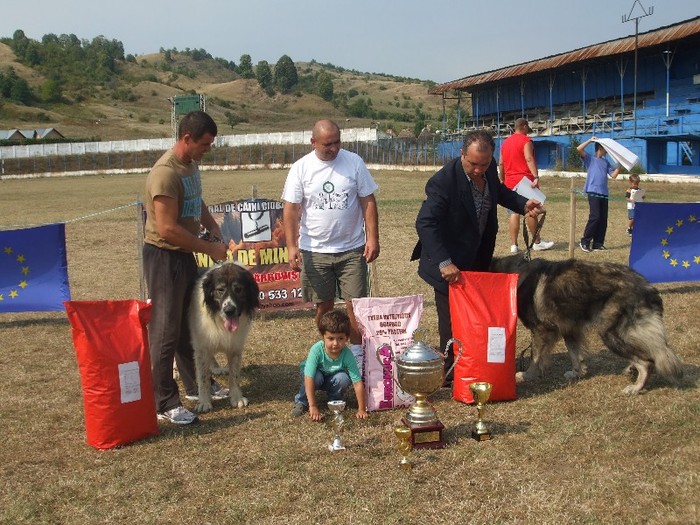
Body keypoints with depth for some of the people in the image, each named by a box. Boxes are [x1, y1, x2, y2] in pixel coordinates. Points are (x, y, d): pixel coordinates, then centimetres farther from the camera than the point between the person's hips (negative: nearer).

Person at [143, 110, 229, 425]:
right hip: (163, 257, -9)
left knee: (188, 325, 20)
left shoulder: (190, 165, 7)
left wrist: (211, 225, 7)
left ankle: (197, 385, 34)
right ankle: (164, 404, 8)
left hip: (185, 255, 10)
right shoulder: (166, 173, -23)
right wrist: (209, 249, -19)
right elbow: (168, 229, -27)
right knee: (165, 331, -1)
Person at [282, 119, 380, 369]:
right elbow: (291, 210, -3)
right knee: (323, 305, 9)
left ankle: (357, 354, 13)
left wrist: (372, 238, -7)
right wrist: (292, 246, -12)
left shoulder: (354, 162, -1)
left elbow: (368, 202, 0)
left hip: (352, 249, 0)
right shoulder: (301, 168, -3)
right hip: (315, 251, 0)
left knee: (356, 304, 0)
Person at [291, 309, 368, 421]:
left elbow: (358, 383, -30)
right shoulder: (316, 350, -36)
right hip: (317, 375, -1)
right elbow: (309, 378, -38)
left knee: (343, 378, -29)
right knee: (317, 377, -34)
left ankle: (335, 402, 0)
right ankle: (301, 402, -8)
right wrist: (313, 407, -41)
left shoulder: (347, 355, -32)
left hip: (333, 378, 1)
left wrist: (361, 409, -32)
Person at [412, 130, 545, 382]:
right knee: (452, 320, 1)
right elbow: (425, 223, -32)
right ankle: (450, 372, 17)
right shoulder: (444, 180, -28)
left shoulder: (489, 168, -7)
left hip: (479, 256, 7)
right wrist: (444, 263, -39)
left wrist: (523, 204, -2)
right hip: (450, 262, -7)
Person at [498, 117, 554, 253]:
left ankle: (514, 245, 1)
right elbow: (529, 159, -20)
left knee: (514, 213, 4)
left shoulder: (505, 142, 14)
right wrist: (536, 177, -28)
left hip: (510, 182, 6)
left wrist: (502, 180, 23)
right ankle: (537, 242, 10)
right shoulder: (526, 140, -6)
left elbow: (501, 164, 16)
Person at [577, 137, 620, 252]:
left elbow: (613, 175, 14)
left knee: (603, 219, 3)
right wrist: (590, 140, -3)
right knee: (595, 217, -15)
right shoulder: (590, 159, 4)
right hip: (593, 192, -6)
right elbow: (579, 149, -11)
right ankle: (585, 241, -6)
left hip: (604, 193, 7)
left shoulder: (606, 162, 21)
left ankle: (598, 243, 9)